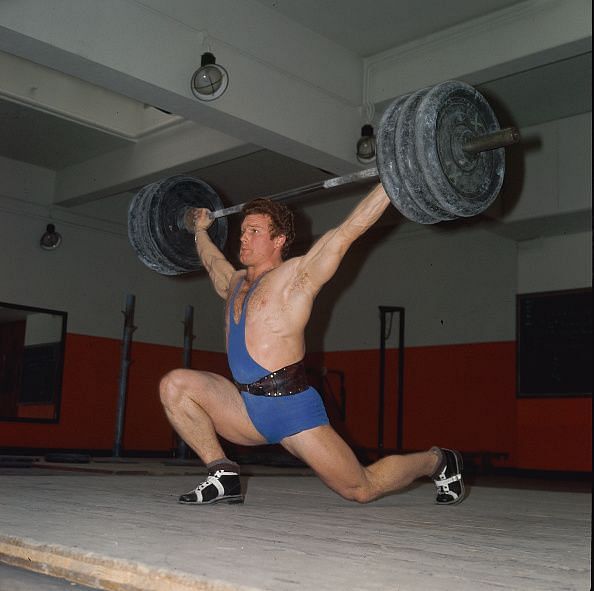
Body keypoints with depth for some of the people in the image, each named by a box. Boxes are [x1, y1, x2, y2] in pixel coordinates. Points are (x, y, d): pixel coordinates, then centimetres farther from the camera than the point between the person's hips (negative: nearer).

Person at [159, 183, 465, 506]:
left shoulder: (295, 276, -6)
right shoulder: (234, 284, 14)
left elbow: (348, 230, -11)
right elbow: (212, 260, 38)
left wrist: (393, 182, -12)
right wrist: (200, 229, 49)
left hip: (292, 407, -6)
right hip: (247, 409, 6)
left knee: (362, 490, 1)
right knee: (174, 385, -13)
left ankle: (437, 460, 30)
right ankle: (223, 474, -7)